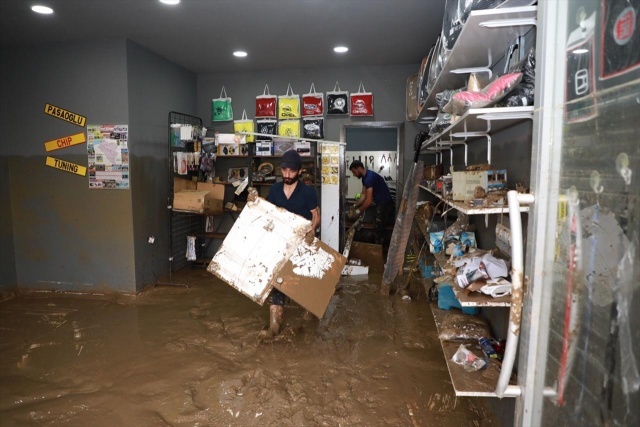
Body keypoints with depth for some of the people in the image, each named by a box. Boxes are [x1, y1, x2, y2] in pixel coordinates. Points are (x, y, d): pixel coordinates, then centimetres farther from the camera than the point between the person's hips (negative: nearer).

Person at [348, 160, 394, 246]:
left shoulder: (369, 177, -24)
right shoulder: (365, 177, 8)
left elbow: (368, 201, -25)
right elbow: (363, 195, 12)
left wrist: (357, 211, -16)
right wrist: (354, 207, 4)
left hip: (385, 205, -10)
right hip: (381, 203, 10)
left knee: (378, 229, -3)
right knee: (378, 228, 15)